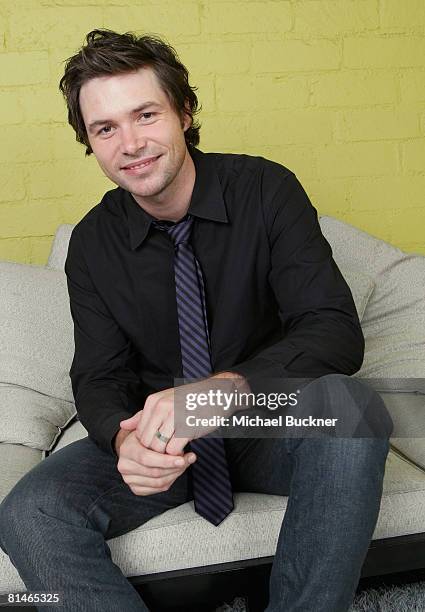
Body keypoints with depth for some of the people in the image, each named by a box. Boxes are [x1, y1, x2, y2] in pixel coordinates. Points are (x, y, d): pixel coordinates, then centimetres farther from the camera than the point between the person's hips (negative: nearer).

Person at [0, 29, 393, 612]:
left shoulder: (265, 189, -11)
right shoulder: (91, 244, -3)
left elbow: (338, 330, -19)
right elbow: (98, 377, 0)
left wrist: (226, 385, -37)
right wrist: (123, 437, -24)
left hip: (269, 426, -1)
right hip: (156, 438, 2)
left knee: (347, 403, -34)